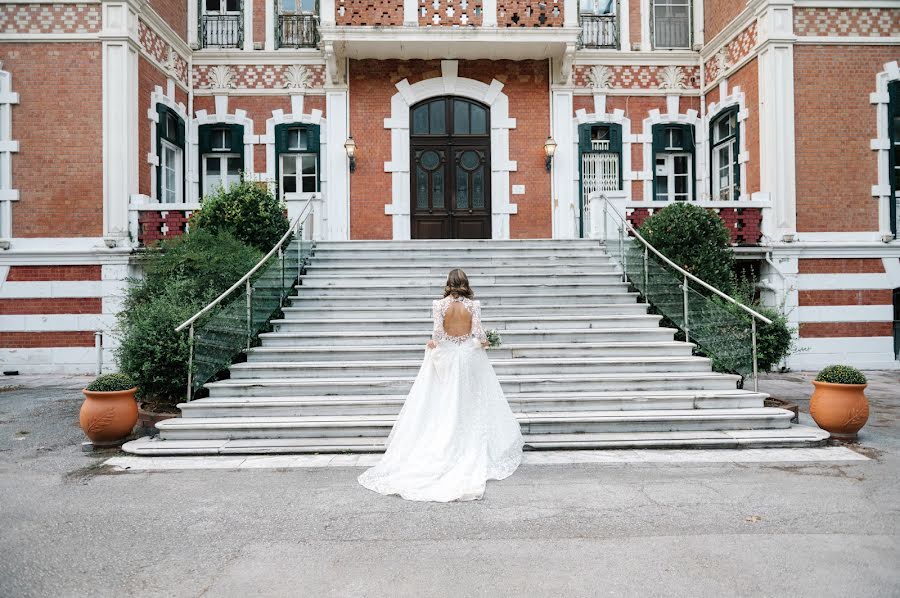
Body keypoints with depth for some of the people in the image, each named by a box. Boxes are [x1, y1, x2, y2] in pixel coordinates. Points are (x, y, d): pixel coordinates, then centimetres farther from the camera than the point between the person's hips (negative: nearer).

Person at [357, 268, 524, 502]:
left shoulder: (439, 304, -7)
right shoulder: (473, 305, -6)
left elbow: (437, 331, -14)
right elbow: (479, 332, -10)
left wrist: (432, 343, 7)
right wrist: (483, 342, 12)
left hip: (445, 356, 0)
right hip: (469, 357, 0)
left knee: (442, 405, 9)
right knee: (469, 404, 10)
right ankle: (470, 449, 13)